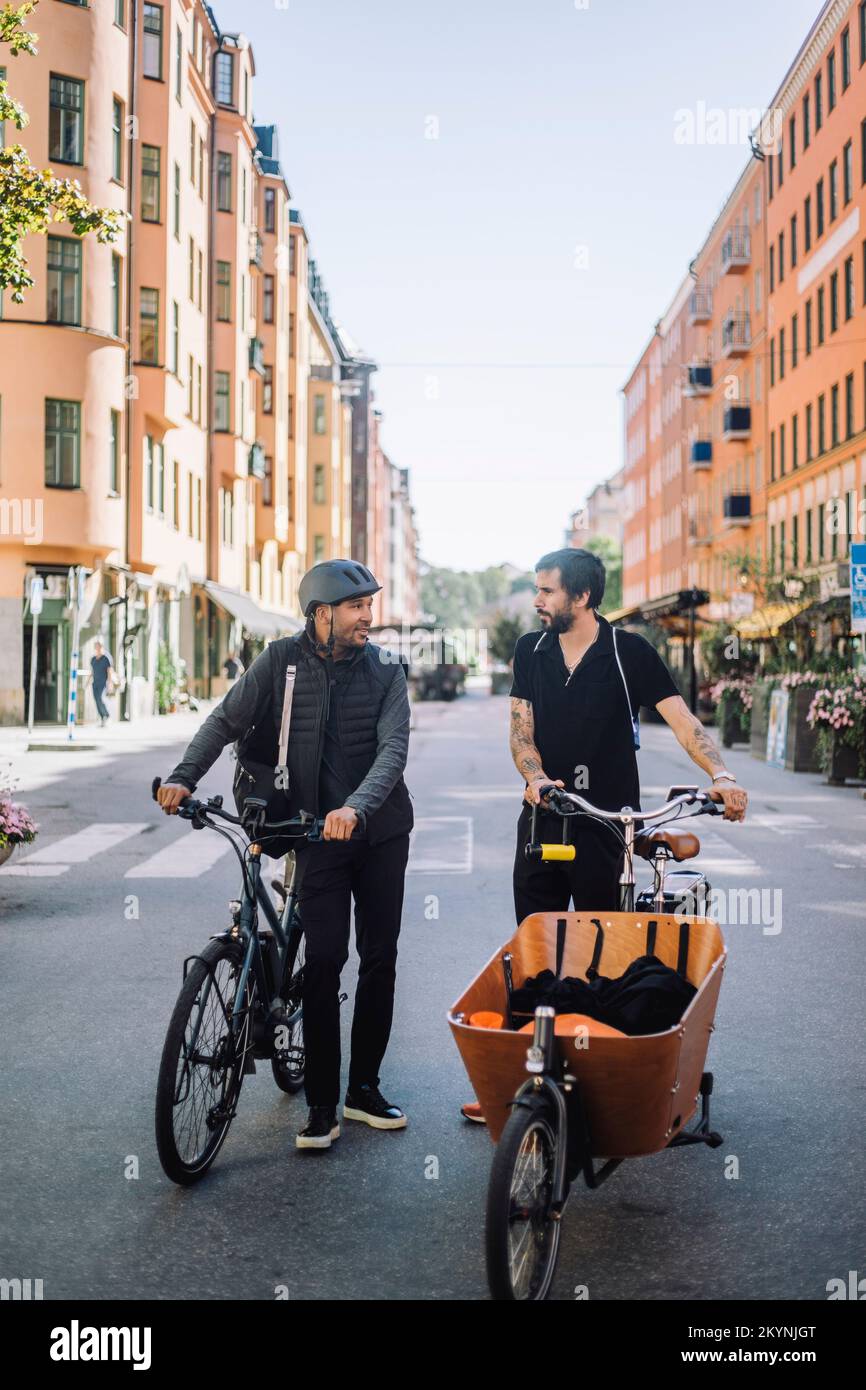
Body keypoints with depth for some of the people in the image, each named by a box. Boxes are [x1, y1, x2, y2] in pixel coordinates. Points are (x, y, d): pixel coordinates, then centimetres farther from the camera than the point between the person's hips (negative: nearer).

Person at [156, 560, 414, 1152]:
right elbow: (227, 720, -1)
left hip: (381, 831, 2)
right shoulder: (283, 660, -3)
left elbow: (393, 747, -15)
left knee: (380, 959, 6)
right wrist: (183, 777, -16)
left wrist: (356, 808, -32)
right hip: (316, 833, -2)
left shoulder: (384, 670, -4)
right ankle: (322, 1103, 3)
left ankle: (364, 1087, 22)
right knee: (324, 959, -8)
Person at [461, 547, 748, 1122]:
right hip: (543, 818, 4)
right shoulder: (532, 650, 7)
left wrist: (721, 775, -28)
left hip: (607, 822, -4)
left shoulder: (629, 652, -6)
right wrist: (535, 777, -15)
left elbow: (682, 719, -12)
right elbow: (521, 729, 5)